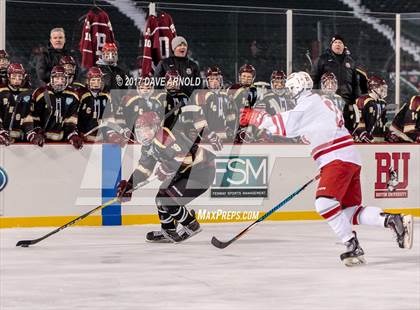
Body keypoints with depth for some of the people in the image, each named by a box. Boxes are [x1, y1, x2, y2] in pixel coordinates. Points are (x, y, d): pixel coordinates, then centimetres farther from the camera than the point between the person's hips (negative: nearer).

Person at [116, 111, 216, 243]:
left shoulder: (165, 138, -27)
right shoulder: (148, 145, 7)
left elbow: (187, 155, -35)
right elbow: (144, 168, 16)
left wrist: (166, 169, -30)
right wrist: (129, 185, 7)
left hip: (201, 171, -11)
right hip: (185, 172, 11)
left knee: (169, 201, -14)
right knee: (162, 197, 11)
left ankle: (192, 226, 5)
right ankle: (168, 232, 26)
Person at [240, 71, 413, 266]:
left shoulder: (309, 103, -5)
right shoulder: (321, 103, 27)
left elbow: (287, 126, -14)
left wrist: (257, 118, -8)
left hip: (339, 160, -10)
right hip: (349, 159, 10)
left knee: (325, 203, -20)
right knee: (351, 210, 8)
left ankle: (353, 246, -21)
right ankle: (394, 220, -5)